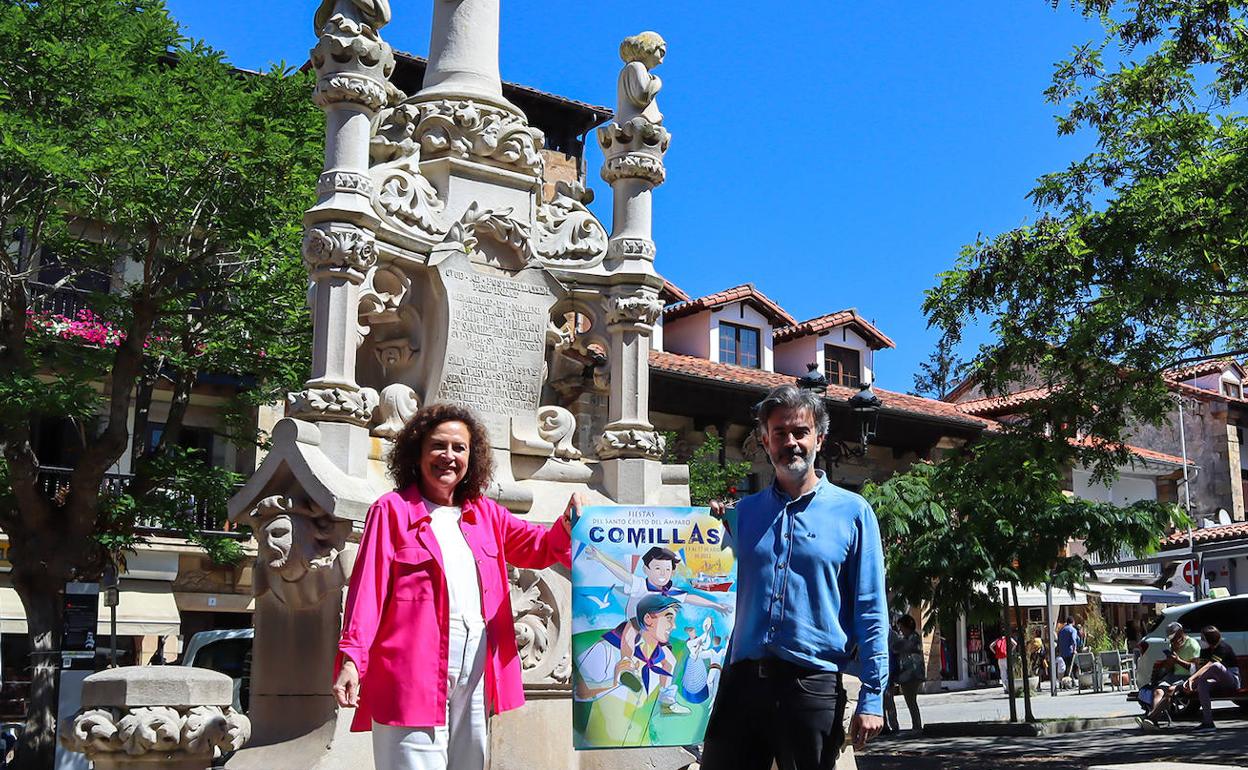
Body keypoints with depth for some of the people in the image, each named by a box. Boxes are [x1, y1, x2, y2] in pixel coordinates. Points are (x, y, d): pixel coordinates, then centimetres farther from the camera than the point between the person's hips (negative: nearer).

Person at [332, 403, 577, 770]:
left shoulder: (483, 512, 16)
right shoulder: (393, 510, 0)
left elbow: (537, 546, 17)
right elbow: (367, 588, -7)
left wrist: (567, 526, -6)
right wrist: (351, 658, -17)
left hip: (475, 679, 6)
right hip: (413, 677, -6)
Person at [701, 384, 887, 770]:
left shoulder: (852, 512, 3)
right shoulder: (743, 513, 13)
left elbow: (871, 613, -1)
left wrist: (871, 698, -8)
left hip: (812, 685, -3)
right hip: (742, 680, 3)